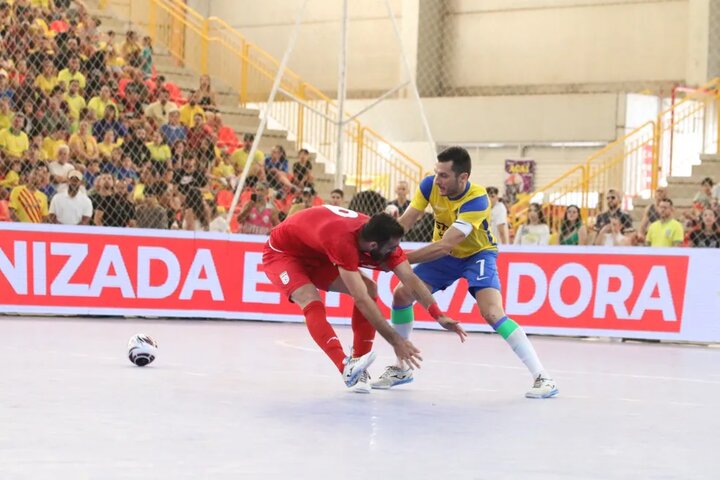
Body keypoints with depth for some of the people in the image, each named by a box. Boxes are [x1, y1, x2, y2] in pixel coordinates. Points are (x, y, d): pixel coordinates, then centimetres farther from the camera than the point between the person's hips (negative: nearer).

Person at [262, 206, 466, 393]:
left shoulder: (382, 238, -21)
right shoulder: (343, 241, -43)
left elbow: (411, 279, -17)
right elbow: (361, 300, -43)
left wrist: (439, 316, -27)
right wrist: (395, 340, -43)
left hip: (315, 255, 8)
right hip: (281, 252, -8)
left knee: (369, 289, -7)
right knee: (313, 303, -32)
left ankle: (357, 366, -9)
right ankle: (347, 368, -41)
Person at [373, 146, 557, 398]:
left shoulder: (476, 200, -34)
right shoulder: (430, 185, -20)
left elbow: (444, 245, -39)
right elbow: (404, 222, -19)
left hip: (478, 253, -6)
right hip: (444, 254, 6)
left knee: (492, 313, -25)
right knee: (401, 294, -5)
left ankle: (542, 377, -22)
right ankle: (401, 368, 13)